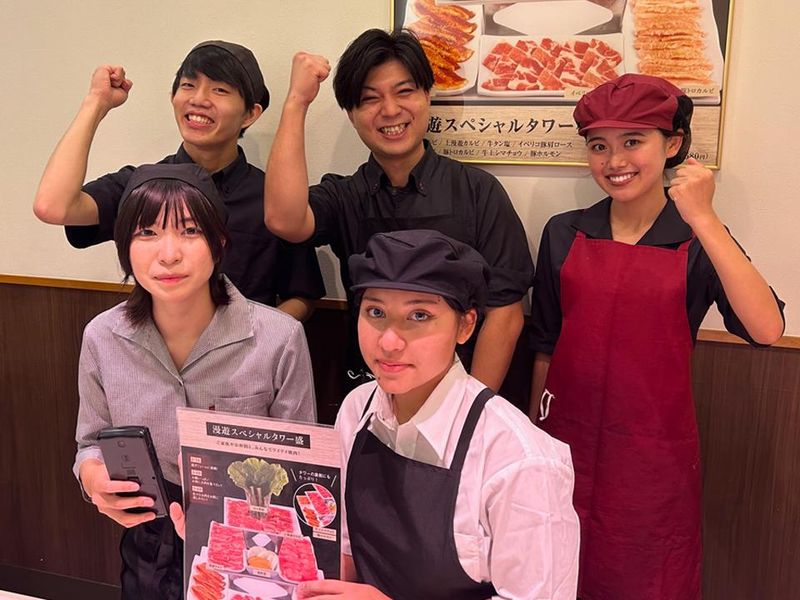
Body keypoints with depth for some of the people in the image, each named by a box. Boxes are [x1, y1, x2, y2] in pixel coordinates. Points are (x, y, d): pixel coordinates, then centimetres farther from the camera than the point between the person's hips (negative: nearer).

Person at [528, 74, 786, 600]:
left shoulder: (699, 242, -6)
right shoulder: (563, 235, 0)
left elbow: (766, 329, -23)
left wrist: (704, 219, -25)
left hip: (654, 453, -2)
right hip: (568, 442, 2)